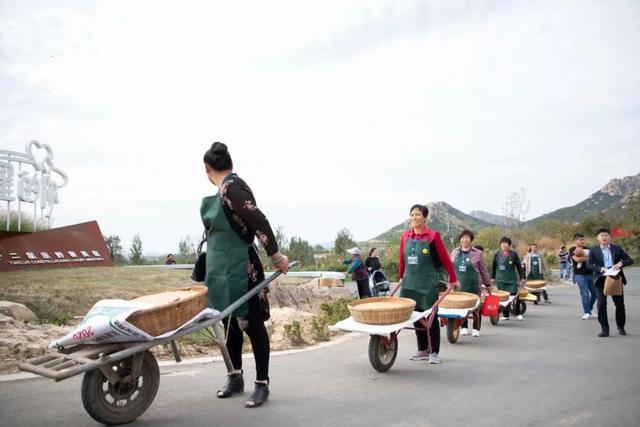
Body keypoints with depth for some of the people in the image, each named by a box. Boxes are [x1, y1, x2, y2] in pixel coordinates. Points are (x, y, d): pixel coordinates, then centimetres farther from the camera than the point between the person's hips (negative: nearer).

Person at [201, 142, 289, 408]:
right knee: (231, 323, 16)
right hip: (223, 271, 9)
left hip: (240, 270, -9)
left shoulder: (231, 188, -18)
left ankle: (262, 385, 12)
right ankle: (235, 378, 30)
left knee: (252, 324, 1)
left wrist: (275, 256, -22)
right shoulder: (226, 189, 10)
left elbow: (258, 220, -24)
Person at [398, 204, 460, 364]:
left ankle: (434, 352, 15)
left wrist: (453, 280, 3)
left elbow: (445, 259, -2)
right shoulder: (405, 236, 5)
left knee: (431, 318, 3)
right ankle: (422, 350, 24)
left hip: (429, 284, -4)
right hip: (410, 283, 4)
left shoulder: (433, 236, -7)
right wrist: (401, 277, 21)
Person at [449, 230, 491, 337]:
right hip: (459, 285, 2)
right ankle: (464, 327, 20)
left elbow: (483, 270, 5)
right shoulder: (454, 252, 8)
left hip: (474, 285, -2)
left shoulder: (478, 253, 0)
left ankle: (476, 328, 17)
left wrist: (487, 284, 8)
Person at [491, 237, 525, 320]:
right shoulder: (496, 254, 3)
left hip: (512, 279, -1)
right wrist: (492, 277, 14)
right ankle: (505, 315, 12)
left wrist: (522, 277, 3)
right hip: (500, 280, 1)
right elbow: (493, 266, 13)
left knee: (514, 296, -1)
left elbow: (519, 266, 4)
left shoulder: (513, 254, -1)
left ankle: (518, 313, 18)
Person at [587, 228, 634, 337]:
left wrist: (621, 263, -15)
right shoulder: (593, 250, 0)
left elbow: (630, 260, 5)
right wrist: (601, 269, -22)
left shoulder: (617, 249, 5)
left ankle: (621, 327, 27)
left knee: (620, 304, 8)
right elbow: (589, 265, -7)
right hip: (601, 280, -1)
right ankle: (604, 329, 3)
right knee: (601, 304, -5)